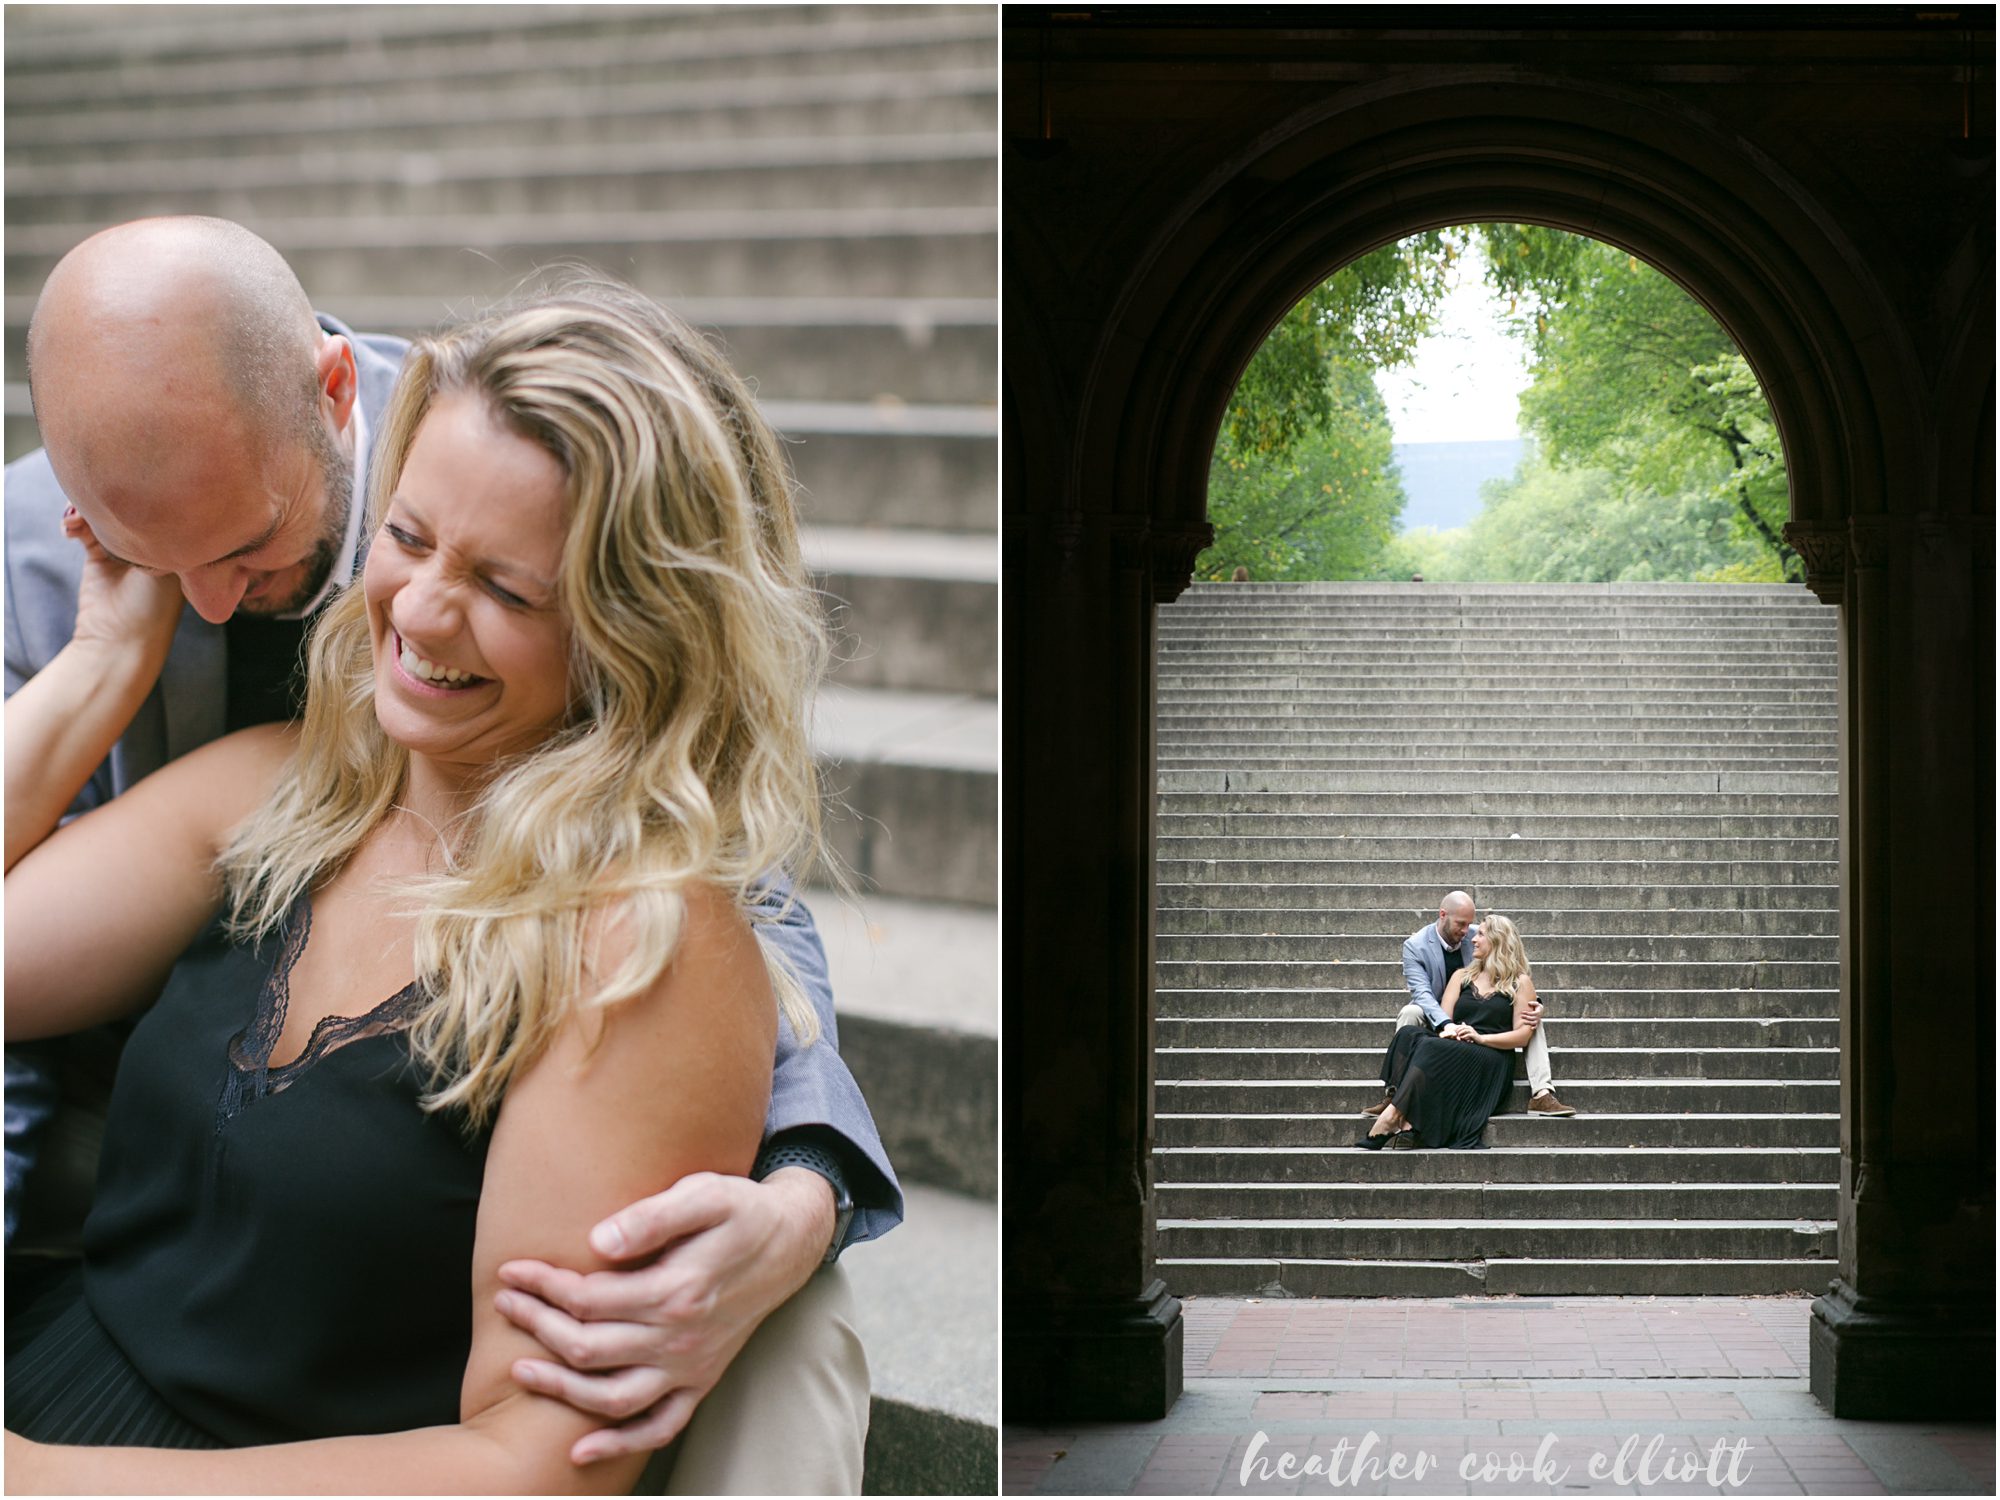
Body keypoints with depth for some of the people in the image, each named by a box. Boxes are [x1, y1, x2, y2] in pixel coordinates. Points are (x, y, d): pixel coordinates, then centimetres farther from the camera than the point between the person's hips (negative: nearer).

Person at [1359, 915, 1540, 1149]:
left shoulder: (1520, 983, 11)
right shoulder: (1462, 976, 26)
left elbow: (1523, 1035, 0)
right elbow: (1443, 1018, 13)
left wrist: (1481, 1038, -15)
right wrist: (1449, 1029, -13)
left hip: (1491, 1061, -4)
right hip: (1455, 1047, 4)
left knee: (1432, 1049, -34)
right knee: (1408, 1034, -28)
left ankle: (1392, 1117, -43)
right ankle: (1404, 1120, -47)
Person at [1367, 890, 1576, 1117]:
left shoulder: (1479, 937, -5)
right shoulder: (1415, 946, -14)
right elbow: (1422, 993, -25)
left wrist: (1534, 1004, -22)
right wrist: (1447, 1025, -44)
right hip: (1436, 1020, -3)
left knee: (1530, 1013, -19)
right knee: (1410, 1012, -36)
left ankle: (1542, 1095, -28)